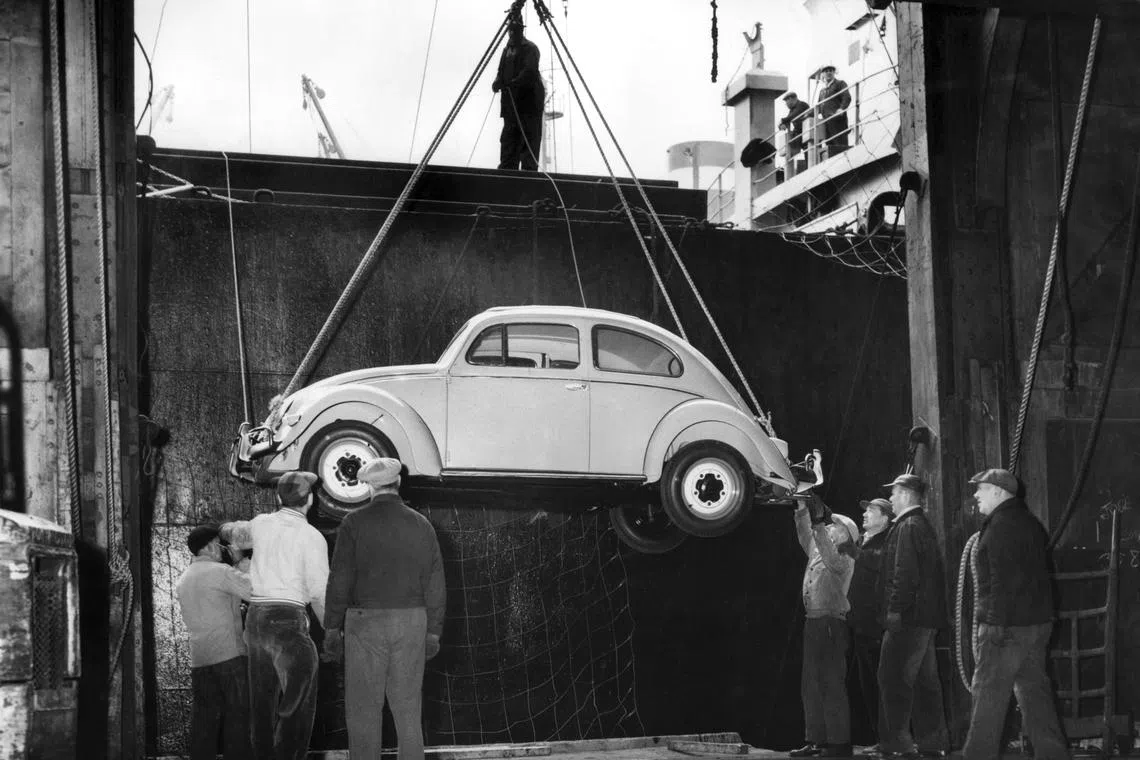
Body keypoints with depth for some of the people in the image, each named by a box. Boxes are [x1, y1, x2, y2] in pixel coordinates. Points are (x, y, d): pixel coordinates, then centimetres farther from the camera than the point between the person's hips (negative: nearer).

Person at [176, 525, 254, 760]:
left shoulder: (183, 581, 18)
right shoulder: (220, 571, -7)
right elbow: (255, 590, -11)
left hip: (199, 658, 7)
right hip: (229, 653, -7)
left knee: (204, 715, 7)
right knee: (237, 714, -2)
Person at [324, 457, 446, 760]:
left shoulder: (355, 523, -4)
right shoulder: (421, 525, 5)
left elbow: (340, 579, -5)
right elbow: (435, 584, 6)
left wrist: (332, 627, 1)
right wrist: (433, 631, 12)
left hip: (366, 622, -3)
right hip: (412, 622, 3)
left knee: (363, 709, 3)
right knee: (408, 707, 10)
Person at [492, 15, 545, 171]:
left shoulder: (530, 48, -4)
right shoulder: (507, 49, 19)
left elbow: (529, 72, -18)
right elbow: (502, 72, 20)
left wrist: (510, 83, -28)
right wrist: (498, 82, -4)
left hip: (529, 103, -8)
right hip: (511, 104, 8)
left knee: (529, 145, -10)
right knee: (508, 142, 6)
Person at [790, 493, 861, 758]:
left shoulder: (844, 559, -5)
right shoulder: (817, 552, 17)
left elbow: (831, 558, -24)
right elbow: (805, 535, 27)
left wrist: (818, 523, -27)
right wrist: (803, 508, 16)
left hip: (832, 622, -9)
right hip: (813, 622, 9)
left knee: (831, 684, -9)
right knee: (811, 685, 10)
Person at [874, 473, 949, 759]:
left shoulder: (907, 527, -12)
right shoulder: (925, 526, 18)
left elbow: (905, 573, -20)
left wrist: (895, 610, -20)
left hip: (908, 617, -10)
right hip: (927, 617, 10)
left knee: (893, 680, -8)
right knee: (925, 680, 12)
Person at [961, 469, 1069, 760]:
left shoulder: (1002, 526, -14)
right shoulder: (1029, 522, 16)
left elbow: (1004, 579, -21)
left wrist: (995, 621, -22)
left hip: (1006, 626, -9)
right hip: (1037, 621, 9)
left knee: (989, 692, -5)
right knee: (1034, 688, 13)